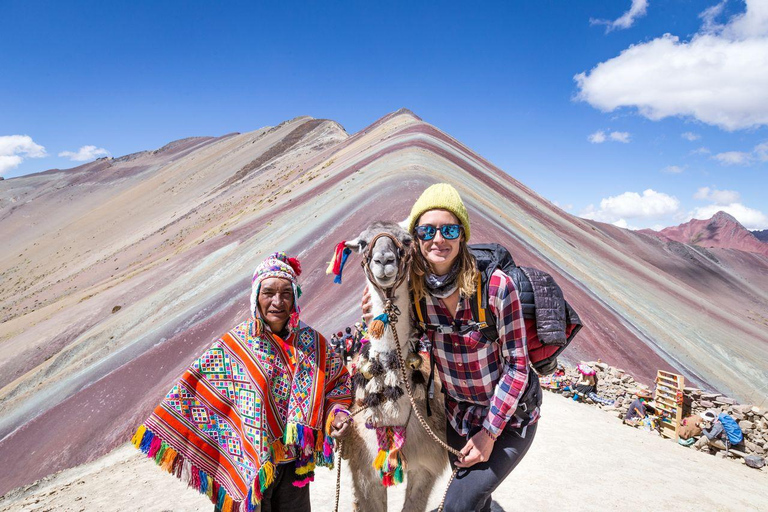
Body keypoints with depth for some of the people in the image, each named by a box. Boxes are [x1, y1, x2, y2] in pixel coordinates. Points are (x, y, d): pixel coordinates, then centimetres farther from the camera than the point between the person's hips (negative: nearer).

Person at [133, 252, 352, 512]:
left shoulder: (312, 342, -5)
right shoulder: (233, 344, -12)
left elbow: (338, 379, 8)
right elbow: (193, 386, -7)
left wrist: (338, 412, -7)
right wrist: (158, 427, -10)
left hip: (297, 463, 3)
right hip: (251, 464, -3)